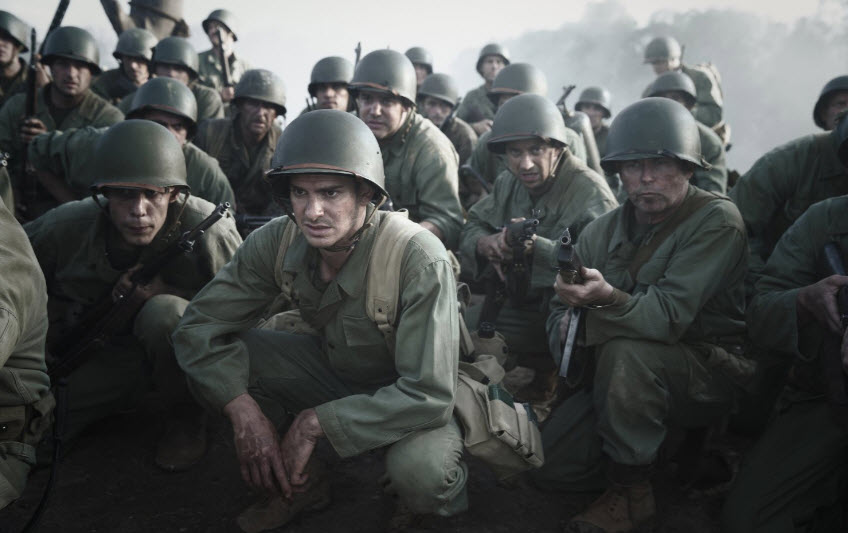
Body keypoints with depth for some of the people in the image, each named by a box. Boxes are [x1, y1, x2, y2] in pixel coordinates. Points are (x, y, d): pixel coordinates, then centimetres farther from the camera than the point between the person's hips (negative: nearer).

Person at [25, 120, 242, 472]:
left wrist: (167, 292, -28)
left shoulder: (208, 231, -28)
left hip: (182, 348, -3)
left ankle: (186, 417, -9)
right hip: (102, 356, 3)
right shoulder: (65, 227, -16)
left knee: (164, 312, -36)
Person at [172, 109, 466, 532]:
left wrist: (316, 420, -30)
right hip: (331, 367, 5)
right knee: (210, 353, -14)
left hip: (404, 394, -4)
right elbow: (200, 325, -13)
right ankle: (301, 481, 5)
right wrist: (244, 411, -26)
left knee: (419, 471, -36)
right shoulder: (278, 241, -18)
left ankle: (443, 487, 5)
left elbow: (428, 395, -33)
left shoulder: (419, 259, -33)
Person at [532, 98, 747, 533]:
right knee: (549, 466, -3)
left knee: (625, 350, -36)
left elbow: (669, 315, -28)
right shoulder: (603, 231, 1)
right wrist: (567, 324, -19)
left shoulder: (716, 220, -17)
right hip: (631, 374, 6)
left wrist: (606, 298, -47)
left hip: (711, 372, -5)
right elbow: (561, 307, 4)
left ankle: (631, 492, -16)